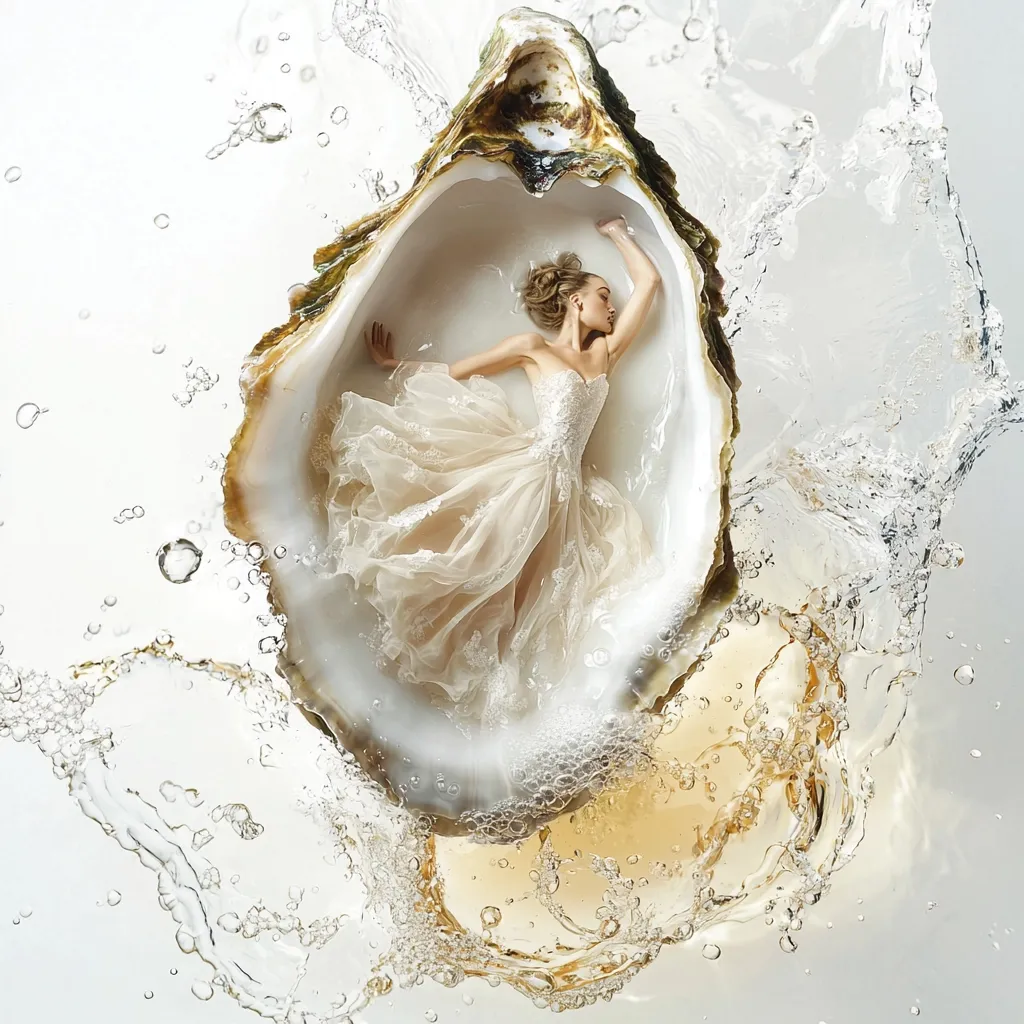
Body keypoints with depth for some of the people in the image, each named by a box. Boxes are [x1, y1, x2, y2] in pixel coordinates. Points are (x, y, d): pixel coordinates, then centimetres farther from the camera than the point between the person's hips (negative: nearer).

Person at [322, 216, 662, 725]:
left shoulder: (605, 352, 19)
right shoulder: (533, 346, 8)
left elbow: (650, 281, 23)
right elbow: (452, 372, 15)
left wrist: (617, 232, 34)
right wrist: (395, 365, 21)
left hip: (565, 487, 4)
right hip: (524, 468, -4)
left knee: (516, 581, -3)